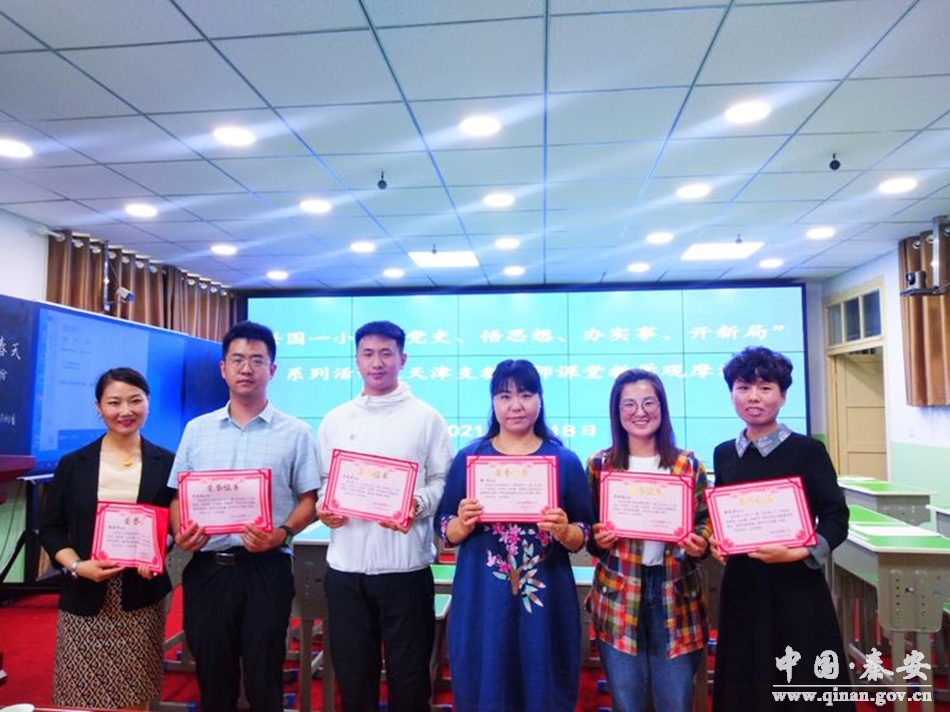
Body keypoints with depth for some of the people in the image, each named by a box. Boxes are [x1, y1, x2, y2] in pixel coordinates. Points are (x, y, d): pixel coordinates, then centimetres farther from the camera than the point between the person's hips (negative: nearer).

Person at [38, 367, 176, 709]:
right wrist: (77, 566, -11)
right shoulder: (73, 464, 3)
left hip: (142, 599, 0)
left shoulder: (166, 464, 1)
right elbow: (50, 528, 5)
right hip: (84, 597, 1)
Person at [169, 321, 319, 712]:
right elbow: (178, 496, 12)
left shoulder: (295, 433, -1)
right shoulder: (197, 429, 9)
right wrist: (180, 533, -7)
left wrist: (283, 533, -18)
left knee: (263, 677, 7)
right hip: (206, 568, 3)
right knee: (212, 675, 15)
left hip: (266, 568, -2)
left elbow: (310, 500, 0)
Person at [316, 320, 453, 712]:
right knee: (353, 673, 16)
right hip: (345, 567, 3)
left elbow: (443, 481, -1)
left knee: (408, 675, 10)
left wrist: (417, 505, -19)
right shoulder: (335, 420, 9)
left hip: (405, 567, -3)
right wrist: (323, 508, -7)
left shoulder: (426, 418, -1)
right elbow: (322, 481, 13)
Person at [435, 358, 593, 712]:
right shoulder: (469, 457, 1)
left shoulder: (566, 461, 0)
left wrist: (563, 530, -16)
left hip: (545, 600, 0)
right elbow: (446, 533, 4)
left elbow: (582, 538, 4)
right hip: (481, 602, 0)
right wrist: (464, 523, -16)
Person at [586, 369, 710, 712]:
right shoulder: (599, 465, 0)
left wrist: (700, 544, -12)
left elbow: (705, 522, 8)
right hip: (618, 597, 0)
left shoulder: (688, 464, 1)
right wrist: (598, 540, -13)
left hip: (676, 594, 1)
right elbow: (588, 530, 8)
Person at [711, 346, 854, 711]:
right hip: (742, 585, 4)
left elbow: (836, 519, -8)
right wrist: (715, 539, -5)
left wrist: (796, 553, -22)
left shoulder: (808, 450, -7)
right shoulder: (724, 454, 5)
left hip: (796, 587, -4)